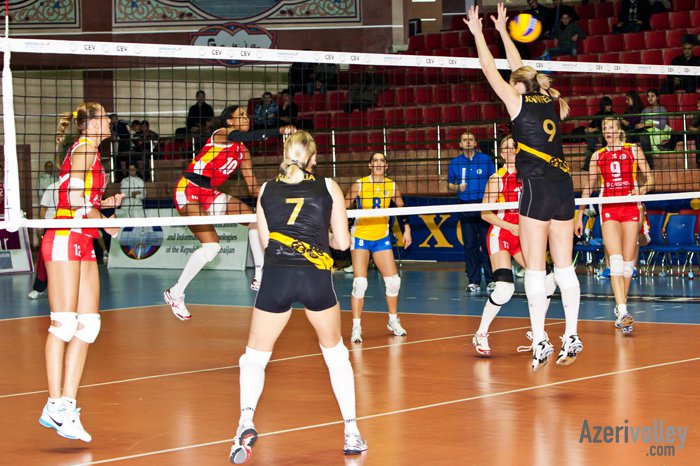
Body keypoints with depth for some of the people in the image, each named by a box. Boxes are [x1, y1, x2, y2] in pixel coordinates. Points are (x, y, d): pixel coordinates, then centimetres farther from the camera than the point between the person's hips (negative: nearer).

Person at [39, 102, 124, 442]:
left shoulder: (91, 152, 21)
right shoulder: (84, 149, -6)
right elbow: (75, 196, -15)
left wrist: (103, 203, 14)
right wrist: (104, 222, -4)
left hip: (84, 245, 9)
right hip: (64, 239, -9)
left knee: (88, 324, 2)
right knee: (64, 323, -12)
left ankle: (68, 406, 1)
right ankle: (56, 405, -12)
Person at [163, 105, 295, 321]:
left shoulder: (242, 151, 12)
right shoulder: (221, 134, -10)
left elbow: (253, 187, 12)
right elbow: (237, 137, -35)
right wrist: (278, 131, -42)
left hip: (210, 194, 9)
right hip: (188, 191, -9)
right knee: (211, 246, -22)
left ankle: (260, 278, 11)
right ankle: (175, 293, -8)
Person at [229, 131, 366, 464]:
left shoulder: (267, 190, 13)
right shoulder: (328, 187, 8)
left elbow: (265, 240, 15)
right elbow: (342, 242, 10)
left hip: (276, 274, 0)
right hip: (317, 275, 0)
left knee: (255, 354, 12)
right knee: (335, 351, 19)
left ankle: (246, 421, -12)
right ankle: (351, 433, 17)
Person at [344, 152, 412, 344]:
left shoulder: (392, 186, -1)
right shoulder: (359, 185, -11)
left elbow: (401, 207, 15)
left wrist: (407, 229, 11)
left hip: (382, 238, 4)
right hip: (360, 237, -4)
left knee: (393, 281, 4)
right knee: (359, 283, -13)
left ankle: (393, 321, 25)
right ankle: (356, 328, -5)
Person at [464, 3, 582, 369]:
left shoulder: (518, 102, -1)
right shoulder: (552, 103, 14)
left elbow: (490, 70, 6)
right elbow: (521, 70, 28)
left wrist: (477, 32, 16)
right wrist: (502, 31, 37)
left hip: (537, 188, -6)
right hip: (563, 185, 6)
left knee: (535, 268, -4)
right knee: (564, 266, 7)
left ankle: (540, 343, -6)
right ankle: (571, 337, 6)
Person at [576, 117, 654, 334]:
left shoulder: (633, 150, 7)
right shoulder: (598, 156, 12)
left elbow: (650, 180, 7)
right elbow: (588, 188, 18)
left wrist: (641, 190, -15)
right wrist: (579, 216, 15)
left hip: (631, 208, 0)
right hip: (608, 209, 0)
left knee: (628, 262, 1)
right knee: (615, 260, -16)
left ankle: (621, 309, 14)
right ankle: (622, 311, -26)